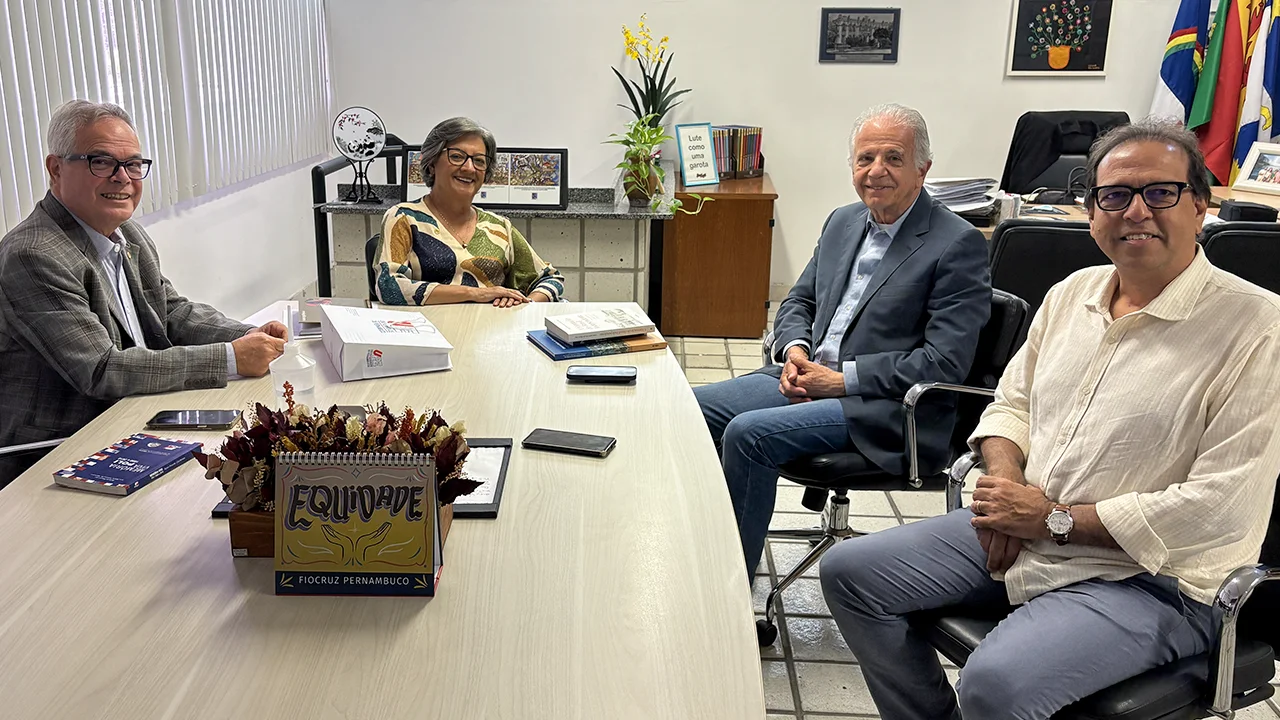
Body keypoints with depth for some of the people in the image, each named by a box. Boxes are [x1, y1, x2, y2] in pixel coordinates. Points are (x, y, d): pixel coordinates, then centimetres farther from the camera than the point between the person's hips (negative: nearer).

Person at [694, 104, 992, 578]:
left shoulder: (958, 245, -10)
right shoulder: (842, 222, 13)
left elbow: (946, 361, -16)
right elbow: (799, 301, 21)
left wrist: (842, 378, -17)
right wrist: (794, 350, -3)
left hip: (886, 409, -7)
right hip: (807, 378, 8)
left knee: (748, 433, -26)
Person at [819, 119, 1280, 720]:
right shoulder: (1072, 293, 9)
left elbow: (1221, 508, -20)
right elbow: (1012, 404, 17)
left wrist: (1054, 519, -16)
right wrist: (1005, 481, -6)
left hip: (1149, 578, -7)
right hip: (1019, 533, 7)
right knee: (849, 571, 1)